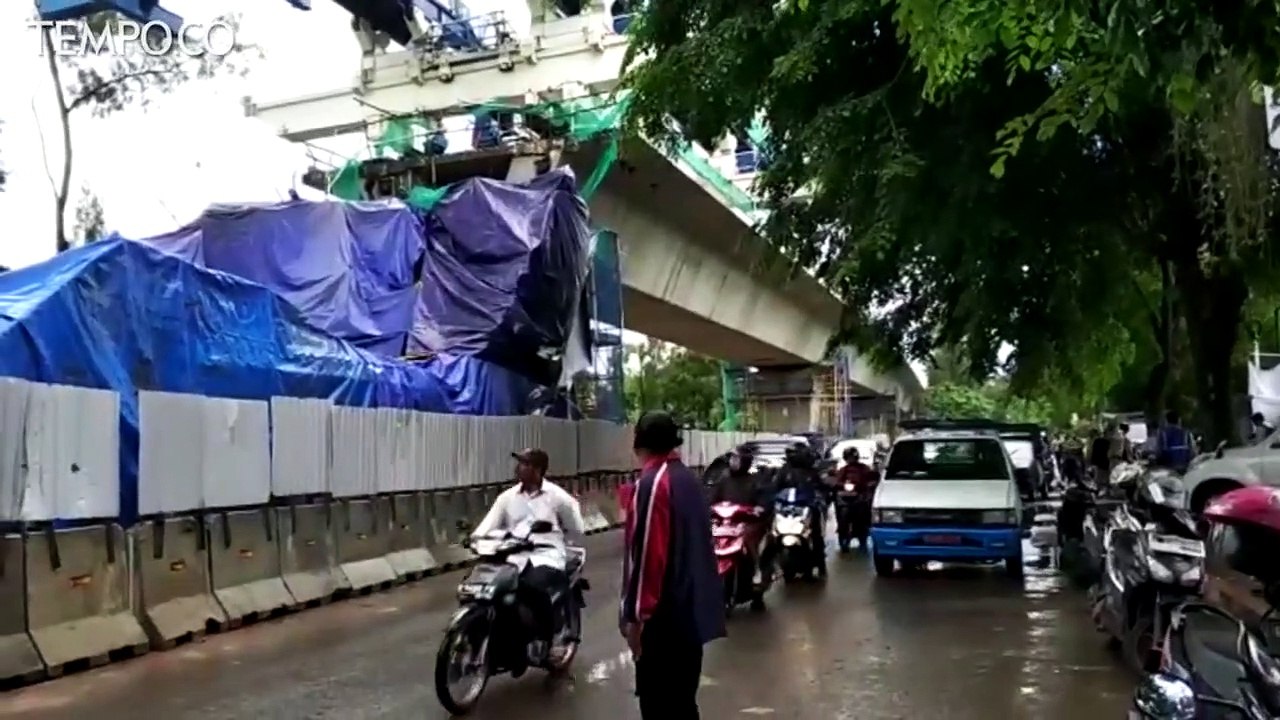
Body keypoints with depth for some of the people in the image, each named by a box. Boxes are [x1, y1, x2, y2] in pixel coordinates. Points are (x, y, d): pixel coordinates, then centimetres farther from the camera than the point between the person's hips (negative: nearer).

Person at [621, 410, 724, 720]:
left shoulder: (652, 482, -16)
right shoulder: (689, 478, 10)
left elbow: (647, 553, -21)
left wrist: (636, 614, -17)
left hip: (664, 613, -9)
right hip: (694, 607, 9)